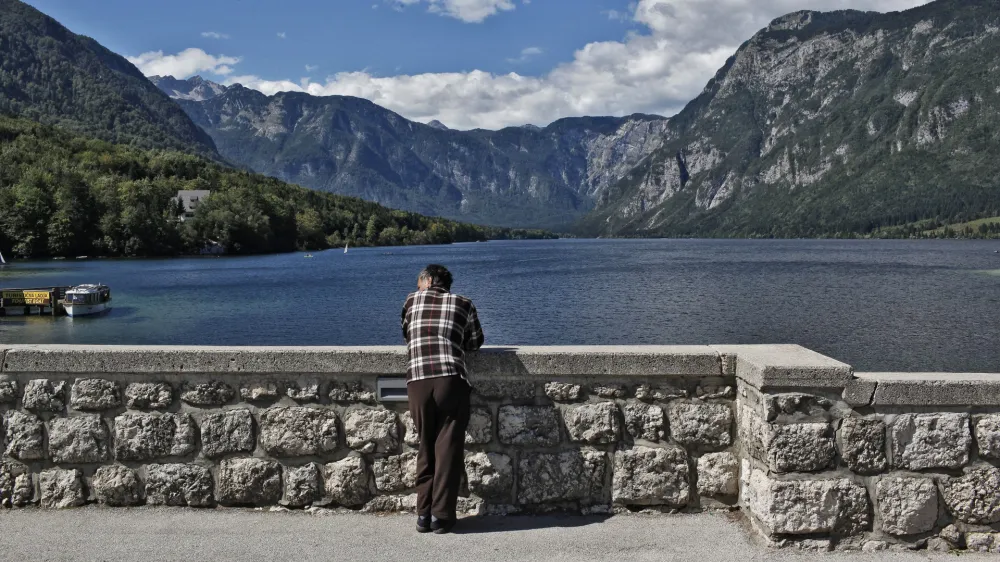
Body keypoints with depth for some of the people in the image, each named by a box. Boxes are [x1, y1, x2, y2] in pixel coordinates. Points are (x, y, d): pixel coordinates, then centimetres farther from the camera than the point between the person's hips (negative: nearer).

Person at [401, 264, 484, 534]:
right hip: (451, 380, -1)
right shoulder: (464, 304, 15)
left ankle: (423, 513, 14)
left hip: (417, 382, 2)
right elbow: (475, 342, 23)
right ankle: (441, 515, 4)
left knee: (426, 447, 13)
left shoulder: (412, 300, 17)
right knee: (448, 448, 5)